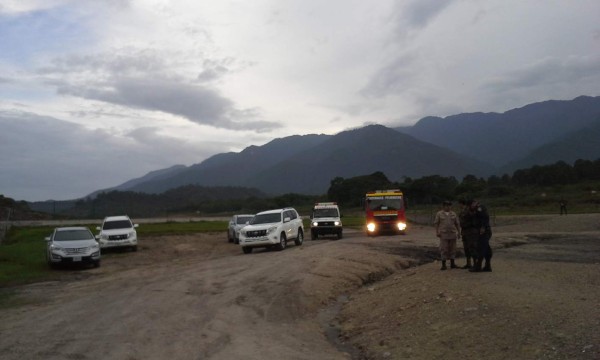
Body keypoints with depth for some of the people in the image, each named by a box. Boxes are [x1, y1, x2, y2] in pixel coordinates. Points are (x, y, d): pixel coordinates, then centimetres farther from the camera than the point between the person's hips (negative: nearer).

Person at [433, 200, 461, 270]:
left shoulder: (453, 214, 10)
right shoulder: (439, 214, 4)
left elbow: (457, 224, 11)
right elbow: (436, 223, 1)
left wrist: (459, 232, 5)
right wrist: (437, 232, -8)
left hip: (453, 234, 3)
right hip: (443, 234, -3)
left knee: (452, 249, 7)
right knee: (444, 249, -5)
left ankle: (452, 264, 16)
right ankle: (443, 265, -1)